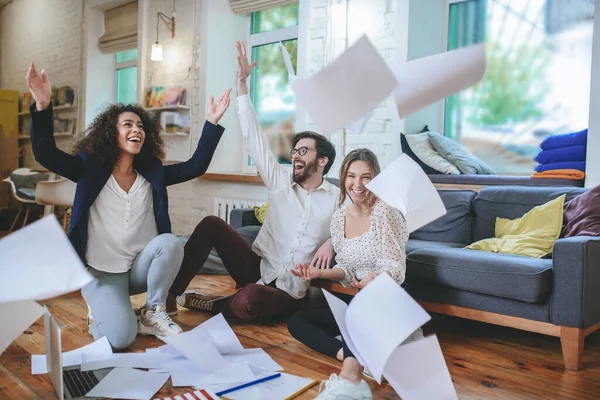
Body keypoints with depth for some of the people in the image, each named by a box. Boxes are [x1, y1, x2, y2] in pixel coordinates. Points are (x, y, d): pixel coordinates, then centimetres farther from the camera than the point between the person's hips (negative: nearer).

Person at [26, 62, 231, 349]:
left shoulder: (152, 172, 3)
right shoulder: (90, 167, -4)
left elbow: (196, 166, -3)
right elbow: (45, 154, -17)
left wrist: (212, 122, -11)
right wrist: (43, 106, -32)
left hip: (141, 269, 3)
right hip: (101, 273, -3)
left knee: (170, 242, -31)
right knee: (121, 337, -25)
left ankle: (153, 314, -8)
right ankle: (100, 310, 13)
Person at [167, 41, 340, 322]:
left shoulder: (338, 198, -1)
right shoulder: (281, 181, 4)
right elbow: (254, 138, -1)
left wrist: (331, 241, -21)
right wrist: (241, 84, -6)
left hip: (287, 291, -3)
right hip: (256, 268, 3)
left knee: (250, 300, -38)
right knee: (212, 224, -17)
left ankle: (212, 305, -4)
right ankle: (171, 293, -8)